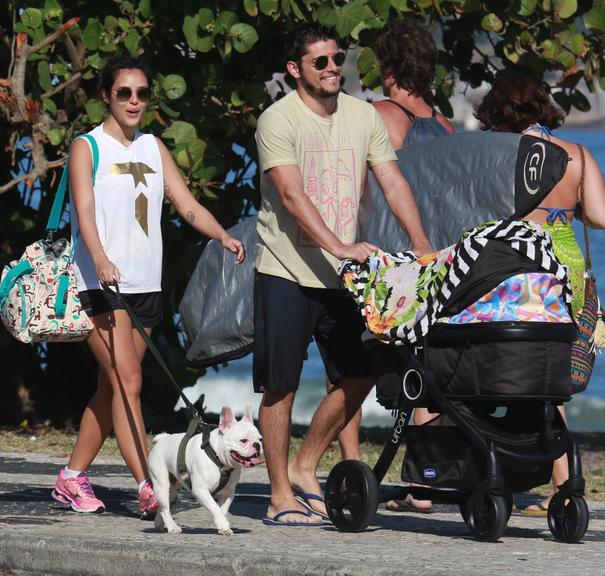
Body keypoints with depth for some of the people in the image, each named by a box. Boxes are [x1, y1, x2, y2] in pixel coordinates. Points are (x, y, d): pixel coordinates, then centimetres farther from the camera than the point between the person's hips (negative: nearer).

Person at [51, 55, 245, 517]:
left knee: (112, 388, 9)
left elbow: (187, 205, 9)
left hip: (145, 284, 6)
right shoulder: (87, 148, -2)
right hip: (100, 284, -6)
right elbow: (84, 211, -16)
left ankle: (72, 478, 21)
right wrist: (101, 261, -34)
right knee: (127, 382, -15)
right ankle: (147, 488, -21)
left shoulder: (154, 148, 15)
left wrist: (223, 236, -11)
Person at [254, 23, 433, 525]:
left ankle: (304, 467, 23)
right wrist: (338, 246, -33)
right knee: (282, 385, -2)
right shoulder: (279, 120, -11)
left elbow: (393, 183, 4)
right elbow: (292, 197, -21)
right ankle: (281, 497, 5)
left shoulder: (364, 117, 7)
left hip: (341, 275, 6)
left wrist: (423, 249, -9)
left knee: (359, 376, 6)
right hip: (286, 271, -6)